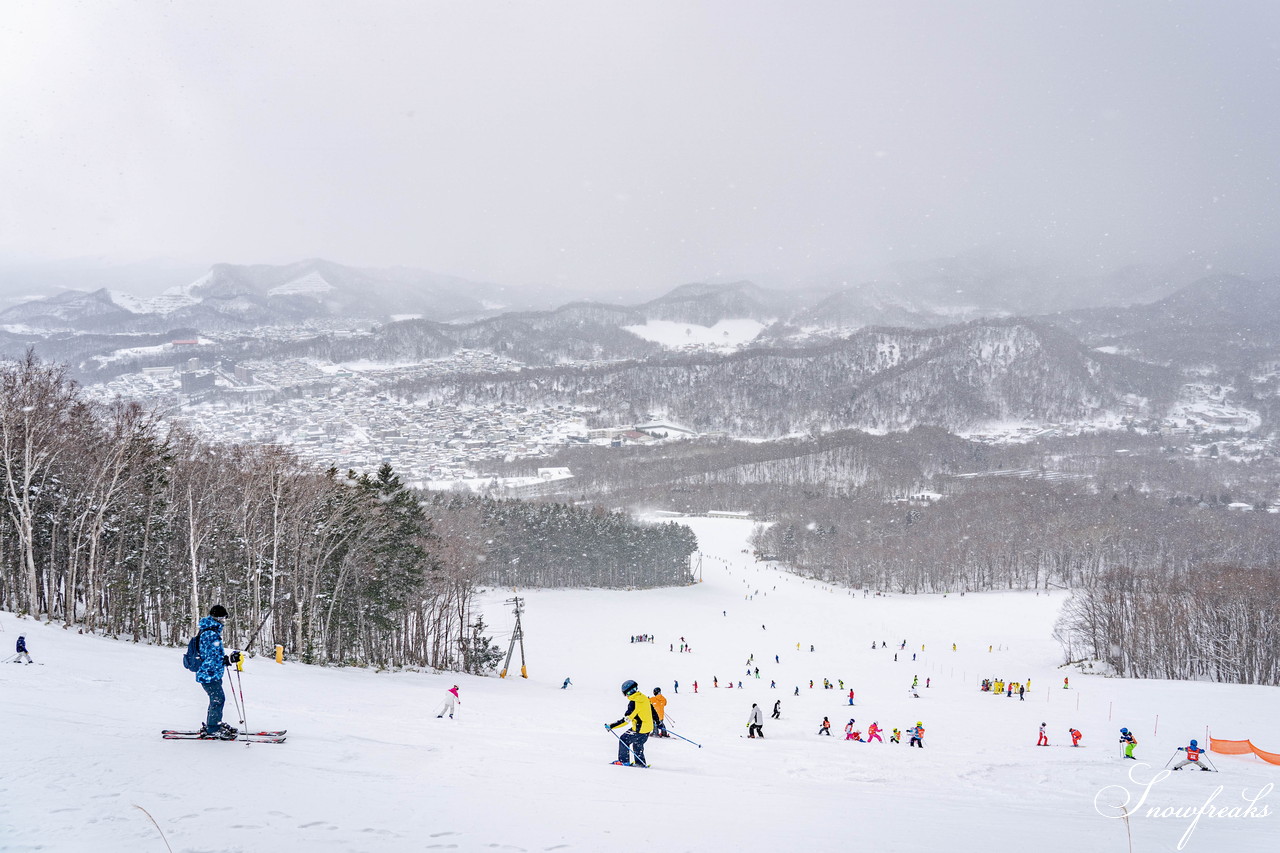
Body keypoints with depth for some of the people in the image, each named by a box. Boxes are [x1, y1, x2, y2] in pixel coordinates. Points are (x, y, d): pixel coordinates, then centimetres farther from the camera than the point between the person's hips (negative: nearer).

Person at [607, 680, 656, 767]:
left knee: (624, 740, 8)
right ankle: (640, 762, 31)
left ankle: (623, 761, 14)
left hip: (639, 730, -8)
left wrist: (611, 726, -18)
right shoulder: (644, 698, 2)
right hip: (649, 727, 8)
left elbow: (625, 720, -22)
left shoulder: (633, 703, -21)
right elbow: (653, 711, 14)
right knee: (637, 744, 27)